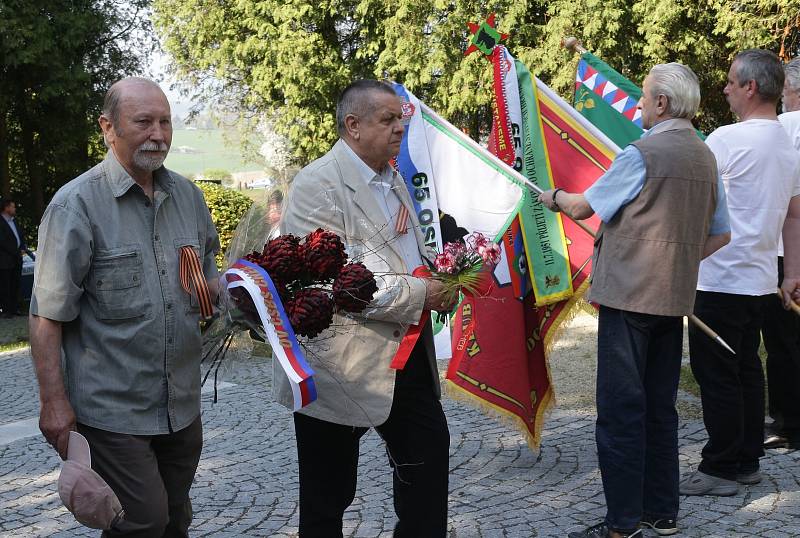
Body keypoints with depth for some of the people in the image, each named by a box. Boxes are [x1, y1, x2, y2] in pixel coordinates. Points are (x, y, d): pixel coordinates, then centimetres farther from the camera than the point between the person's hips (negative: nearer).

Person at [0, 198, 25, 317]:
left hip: (17, 259, 8)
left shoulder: (14, 222, 18)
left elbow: (21, 236, 22)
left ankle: (15, 308, 14)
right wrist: (16, 251, -12)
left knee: (15, 285, 9)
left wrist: (22, 249, 3)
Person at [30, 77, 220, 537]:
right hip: (113, 410, -6)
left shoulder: (188, 196, 7)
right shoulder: (78, 203, -11)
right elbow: (48, 315, -13)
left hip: (182, 406, 6)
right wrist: (54, 400, -17)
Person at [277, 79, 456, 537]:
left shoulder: (395, 181, 14)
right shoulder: (318, 185, -13)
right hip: (343, 363, -8)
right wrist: (417, 294, -20)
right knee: (328, 498, 6)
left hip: (407, 354, 8)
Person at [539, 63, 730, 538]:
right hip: (675, 298, 8)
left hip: (629, 295, -8)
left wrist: (552, 196, 13)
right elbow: (721, 235, 17)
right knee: (660, 406, 15)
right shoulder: (706, 158, 10)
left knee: (620, 409, -3)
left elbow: (582, 208, -6)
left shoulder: (642, 154, -14)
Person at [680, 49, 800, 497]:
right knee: (747, 369, 15)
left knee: (716, 374, -1)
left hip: (722, 278, -9)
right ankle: (748, 461, 23)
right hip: (761, 278, 9)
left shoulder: (729, 138, -17)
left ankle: (721, 468, 6)